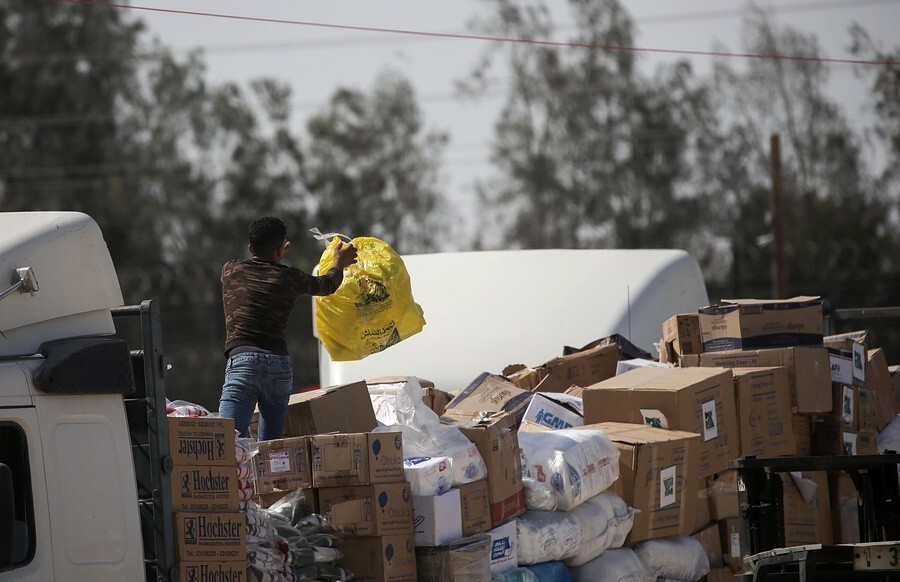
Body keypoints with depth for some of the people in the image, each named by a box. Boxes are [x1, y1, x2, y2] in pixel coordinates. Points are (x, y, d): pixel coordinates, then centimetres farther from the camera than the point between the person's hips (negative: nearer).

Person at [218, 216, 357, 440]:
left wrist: (274, 254, 56)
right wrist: (340, 263, 55)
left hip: (243, 360, -2)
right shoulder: (291, 278, 13)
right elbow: (326, 285, 34)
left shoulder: (230, 270, 13)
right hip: (280, 362, 2)